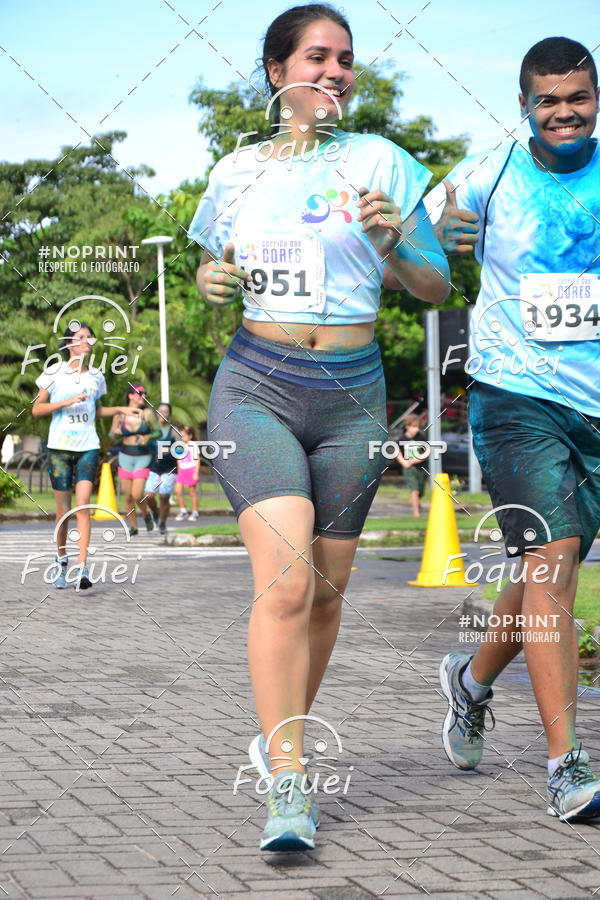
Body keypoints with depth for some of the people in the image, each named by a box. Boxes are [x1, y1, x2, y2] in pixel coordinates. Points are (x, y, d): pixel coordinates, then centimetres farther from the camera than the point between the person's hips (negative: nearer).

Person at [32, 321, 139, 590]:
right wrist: (67, 402, -14)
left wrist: (119, 410, 9)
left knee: (83, 507, -12)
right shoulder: (54, 373, 0)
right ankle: (61, 560, 23)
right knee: (63, 510, 3)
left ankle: (82, 568, -19)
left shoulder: (96, 377, 10)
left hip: (88, 448, 1)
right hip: (59, 447, -1)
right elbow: (36, 409, -2)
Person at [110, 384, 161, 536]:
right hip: (125, 456, 2)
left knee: (137, 495, -11)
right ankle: (133, 526, 19)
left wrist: (148, 437, -15)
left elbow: (158, 432, 5)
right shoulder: (120, 414, -3)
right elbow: (112, 436, 7)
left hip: (143, 456, -2)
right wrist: (116, 433, -15)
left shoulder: (147, 413, -5)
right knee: (128, 496, 4)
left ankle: (146, 514, 18)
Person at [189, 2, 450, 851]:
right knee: (285, 580, -18)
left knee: (325, 588, 7)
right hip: (257, 384, -1)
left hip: (351, 394, 1)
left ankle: (279, 739, 31)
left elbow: (437, 288, 6)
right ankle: (289, 790, -18)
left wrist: (394, 244, -14)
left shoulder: (380, 162, 3)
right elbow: (212, 266, 23)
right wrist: (211, 279, 0)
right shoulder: (238, 171, 8)